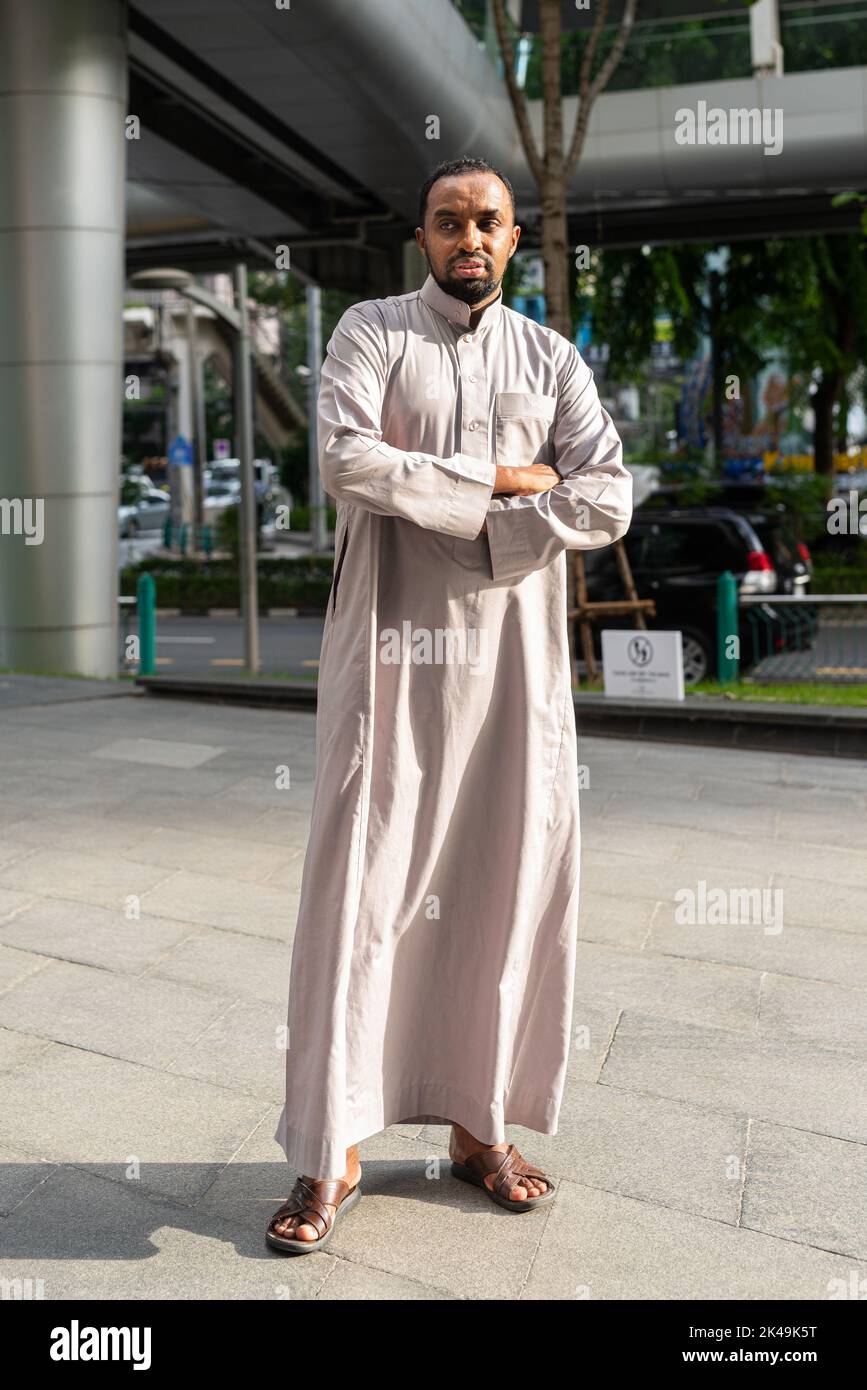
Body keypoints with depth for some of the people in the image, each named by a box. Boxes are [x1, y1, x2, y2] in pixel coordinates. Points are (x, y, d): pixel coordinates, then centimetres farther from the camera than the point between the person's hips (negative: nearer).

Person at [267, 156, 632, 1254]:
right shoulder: (372, 332, 7)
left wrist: (455, 524, -11)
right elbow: (345, 462, -13)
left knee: (508, 887, 5)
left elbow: (608, 500, -2)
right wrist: (502, 479, -9)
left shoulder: (550, 360, 13)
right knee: (361, 886, -5)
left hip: (514, 650, 3)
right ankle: (331, 1156, 6)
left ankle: (480, 1126, 21)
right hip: (391, 644, -3)